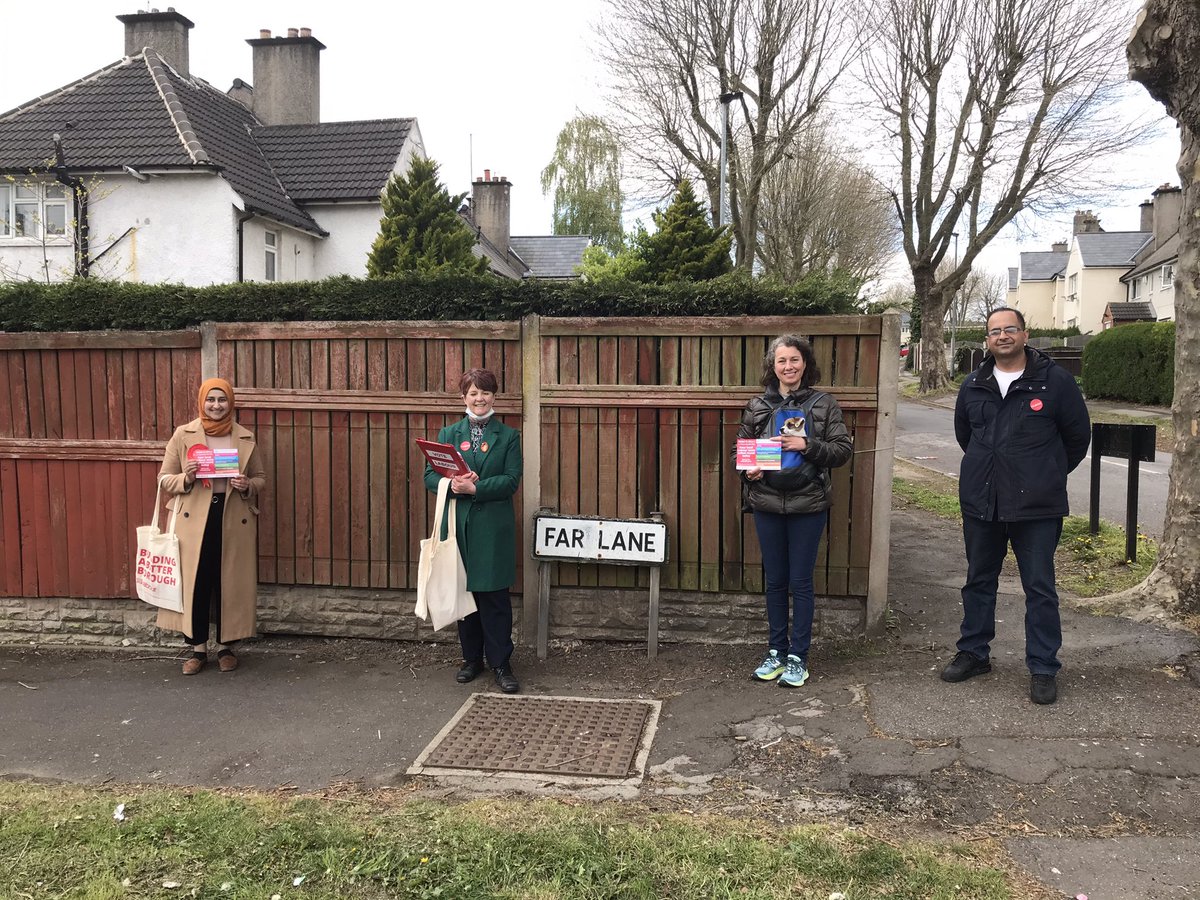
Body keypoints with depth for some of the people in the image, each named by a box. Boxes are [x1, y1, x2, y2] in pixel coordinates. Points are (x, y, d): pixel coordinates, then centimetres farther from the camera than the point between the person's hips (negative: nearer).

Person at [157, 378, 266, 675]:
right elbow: (164, 478, 4)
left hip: (234, 521, 1)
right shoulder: (183, 435, 1)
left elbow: (261, 478, 12)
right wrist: (186, 479, -17)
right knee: (194, 583, 2)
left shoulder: (245, 438, 4)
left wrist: (247, 486, -11)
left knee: (231, 583, 6)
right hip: (194, 521, -1)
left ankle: (225, 646, 21)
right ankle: (198, 648, 17)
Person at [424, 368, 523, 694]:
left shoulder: (508, 436, 3)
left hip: (493, 527, -2)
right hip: (458, 524, 3)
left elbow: (512, 480, -6)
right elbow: (430, 475, 4)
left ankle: (501, 663, 8)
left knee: (494, 595, -1)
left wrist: (474, 488, -19)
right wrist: (451, 484, -17)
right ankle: (471, 658, 22)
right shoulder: (448, 434, 10)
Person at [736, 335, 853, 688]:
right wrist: (748, 470, -9)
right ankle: (776, 651, 24)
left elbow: (844, 449, -3)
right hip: (767, 503, 2)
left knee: (801, 582, 4)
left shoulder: (823, 404, 0)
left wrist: (807, 445, -17)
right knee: (775, 581, 11)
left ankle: (798, 657, 14)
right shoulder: (757, 406, 5)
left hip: (808, 506, -2)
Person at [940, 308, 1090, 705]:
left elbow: (1078, 436, 4)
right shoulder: (974, 385, 6)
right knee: (978, 582, 14)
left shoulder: (1055, 380, -6)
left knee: (1040, 589, 2)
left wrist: (1048, 475, 12)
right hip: (980, 503, 4)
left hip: (1036, 507, -4)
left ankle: (1043, 669, 12)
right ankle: (973, 653, 28)